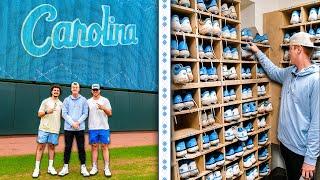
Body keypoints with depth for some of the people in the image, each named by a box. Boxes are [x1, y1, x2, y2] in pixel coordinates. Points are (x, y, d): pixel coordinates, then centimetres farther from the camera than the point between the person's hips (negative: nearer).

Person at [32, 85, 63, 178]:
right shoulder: (45, 101, 4)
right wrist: (47, 112, -15)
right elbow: (39, 114, 2)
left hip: (55, 129, 3)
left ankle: (50, 167, 14)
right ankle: (37, 168, 1)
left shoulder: (61, 104, 13)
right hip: (44, 128, -2)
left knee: (51, 146, 7)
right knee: (40, 146, -3)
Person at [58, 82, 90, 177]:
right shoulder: (66, 100, 6)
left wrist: (78, 122, -12)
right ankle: (66, 167, 15)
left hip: (80, 128, 0)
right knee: (67, 147, 5)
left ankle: (83, 167, 10)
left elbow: (85, 114, 2)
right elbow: (64, 114, 0)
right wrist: (72, 123, -12)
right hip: (68, 128, 1)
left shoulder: (83, 100, 6)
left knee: (81, 148, 2)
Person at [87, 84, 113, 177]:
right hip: (92, 128, 2)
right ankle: (94, 167, 15)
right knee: (94, 147, 6)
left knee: (104, 147, 0)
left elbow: (110, 113, -3)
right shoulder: (88, 101, 9)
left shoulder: (105, 100, 2)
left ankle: (106, 168, 5)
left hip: (104, 128, -2)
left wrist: (103, 108, -20)